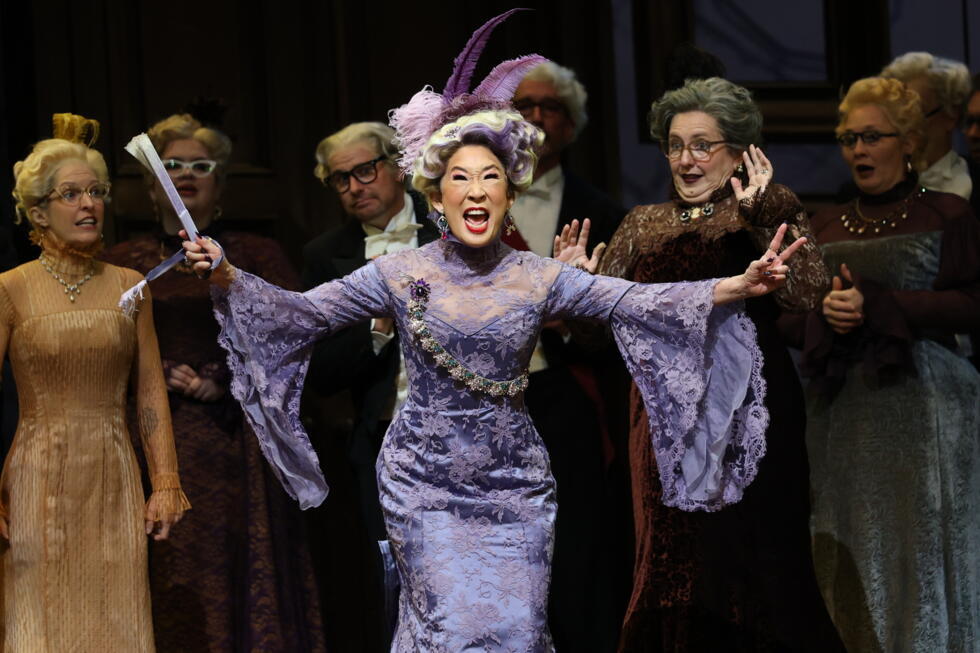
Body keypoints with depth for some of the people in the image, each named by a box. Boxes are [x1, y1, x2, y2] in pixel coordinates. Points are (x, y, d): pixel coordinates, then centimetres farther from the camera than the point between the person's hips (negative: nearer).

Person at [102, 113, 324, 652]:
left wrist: (222, 381, -8)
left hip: (236, 446, -1)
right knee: (165, 588, -4)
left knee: (239, 580, -5)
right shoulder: (120, 263, 12)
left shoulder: (256, 256, 9)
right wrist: (160, 375, -6)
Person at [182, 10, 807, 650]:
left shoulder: (540, 278, -2)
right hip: (426, 481, -1)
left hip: (515, 483, 1)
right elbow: (302, 312, -2)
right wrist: (227, 278, -17)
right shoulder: (402, 273, -2)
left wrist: (739, 286, -23)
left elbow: (642, 304, -11)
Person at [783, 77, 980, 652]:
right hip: (842, 406, 5)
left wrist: (876, 306, -15)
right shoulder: (828, 226, 17)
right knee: (850, 559, 2)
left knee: (918, 552, -5)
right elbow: (792, 317, 15)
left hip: (921, 405, -4)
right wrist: (825, 312, -8)